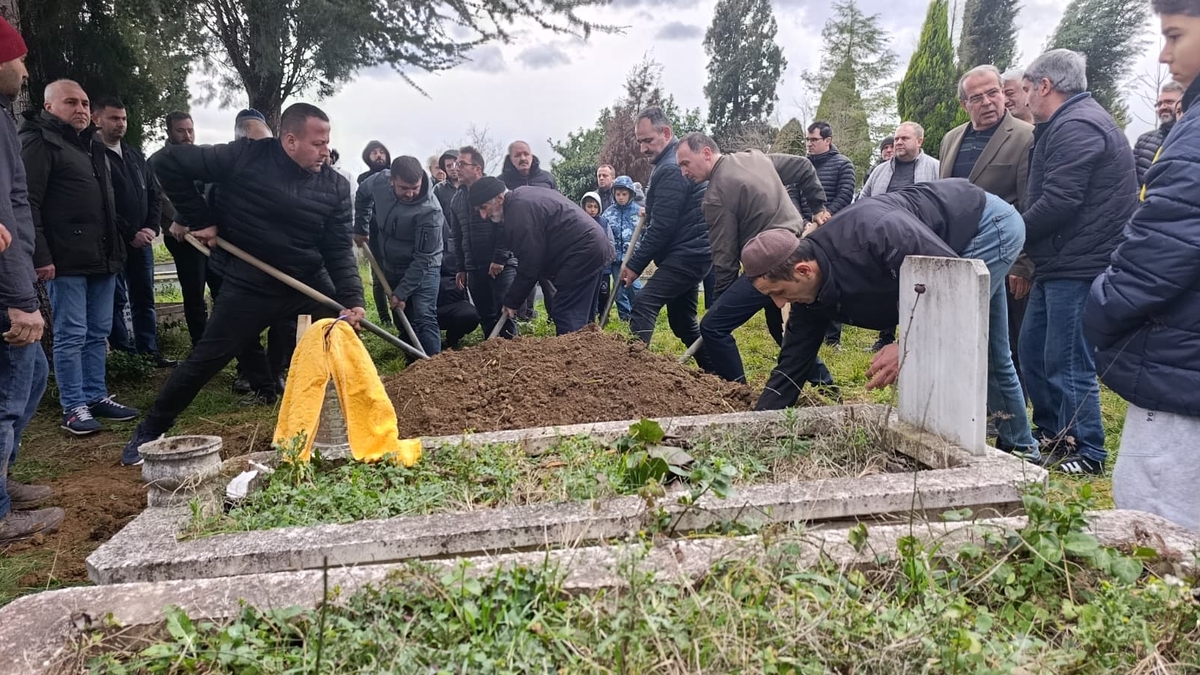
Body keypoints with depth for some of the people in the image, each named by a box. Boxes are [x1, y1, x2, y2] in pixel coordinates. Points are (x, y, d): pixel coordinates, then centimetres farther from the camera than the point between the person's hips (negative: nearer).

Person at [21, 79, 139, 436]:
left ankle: (96, 397, 21)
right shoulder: (39, 142, -6)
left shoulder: (92, 145, 20)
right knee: (71, 336, -2)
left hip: (102, 256, 8)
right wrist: (40, 255, -19)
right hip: (66, 259, -8)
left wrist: (116, 248, 19)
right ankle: (73, 408, 6)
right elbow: (27, 203, -13)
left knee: (98, 333, 12)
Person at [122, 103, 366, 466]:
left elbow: (339, 249, -3)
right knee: (205, 361, 2)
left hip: (311, 285, 4)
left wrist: (352, 299, -16)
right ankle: (149, 433, 20)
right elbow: (170, 163, -8)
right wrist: (198, 219, -8)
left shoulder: (335, 186, -2)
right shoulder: (246, 157, -13)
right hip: (248, 287, -3)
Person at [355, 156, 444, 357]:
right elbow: (362, 194, 10)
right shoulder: (380, 181, -17)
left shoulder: (430, 210, -32)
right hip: (392, 266, 6)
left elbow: (423, 259, -27)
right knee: (401, 318, 14)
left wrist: (402, 293, -24)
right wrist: (360, 227, 10)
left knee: (424, 318, -20)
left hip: (423, 268, -6)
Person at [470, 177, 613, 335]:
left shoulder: (519, 211, -18)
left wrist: (511, 301, -7)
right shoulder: (522, 196, 15)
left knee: (566, 317, -11)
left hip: (582, 253, -11)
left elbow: (529, 264, -17)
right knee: (581, 316, 15)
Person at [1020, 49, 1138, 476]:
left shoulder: (1076, 127, -14)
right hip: (1060, 265, 11)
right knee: (1033, 350, 16)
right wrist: (1023, 245, 11)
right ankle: (1050, 434, 29)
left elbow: (1057, 203, -21)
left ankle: (1087, 455, 8)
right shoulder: (1074, 121, 20)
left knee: (1068, 362, -4)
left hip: (1079, 266, -11)